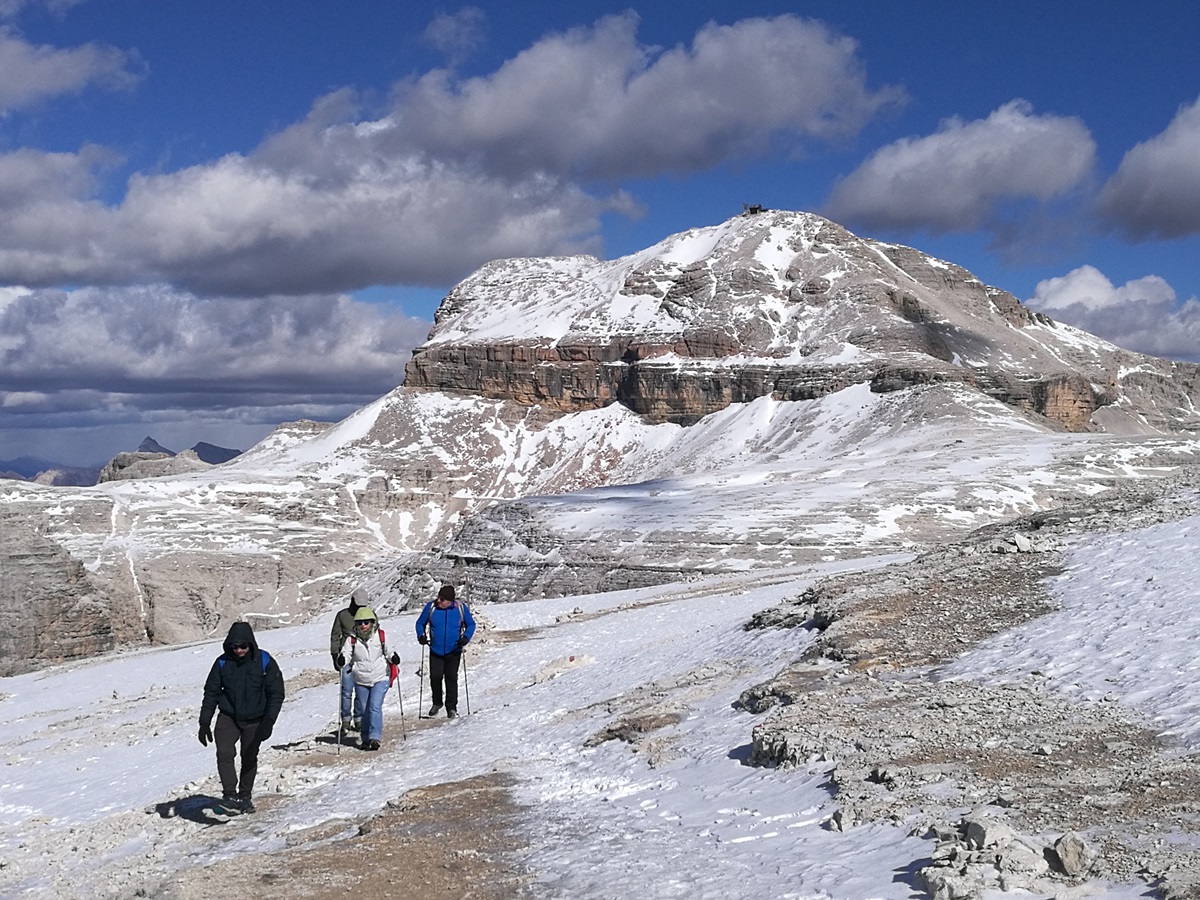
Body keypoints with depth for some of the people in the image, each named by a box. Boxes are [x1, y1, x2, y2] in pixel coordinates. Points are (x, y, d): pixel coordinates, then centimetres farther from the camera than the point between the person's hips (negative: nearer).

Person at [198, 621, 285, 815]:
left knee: (249, 759, 11)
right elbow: (211, 693, 0)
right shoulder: (222, 663, -8)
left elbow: (276, 693, -9)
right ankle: (230, 795, -20)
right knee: (224, 754, -20)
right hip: (228, 717, 0)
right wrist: (204, 723, -2)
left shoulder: (264, 662, -13)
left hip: (254, 720, 0)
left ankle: (245, 796, 29)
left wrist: (268, 722, -19)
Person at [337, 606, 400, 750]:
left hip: (380, 678, -2)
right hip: (361, 681, 2)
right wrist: (342, 660, -32)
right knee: (363, 710, 10)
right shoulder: (352, 639, -5)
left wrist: (393, 658, -13)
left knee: (375, 707, -15)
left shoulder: (380, 636, -5)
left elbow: (387, 651, 7)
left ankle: (374, 737, -15)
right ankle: (366, 738, 24)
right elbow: (346, 654, -10)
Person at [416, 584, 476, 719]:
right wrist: (421, 635, -8)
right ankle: (437, 703, 23)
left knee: (451, 678, -2)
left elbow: (471, 624, 6)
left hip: (453, 652, -1)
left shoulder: (461, 608, -6)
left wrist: (465, 638, -10)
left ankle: (451, 707, 10)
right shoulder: (431, 607, -5)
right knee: (435, 677, -2)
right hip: (435, 651, 1)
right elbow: (420, 623, 9)